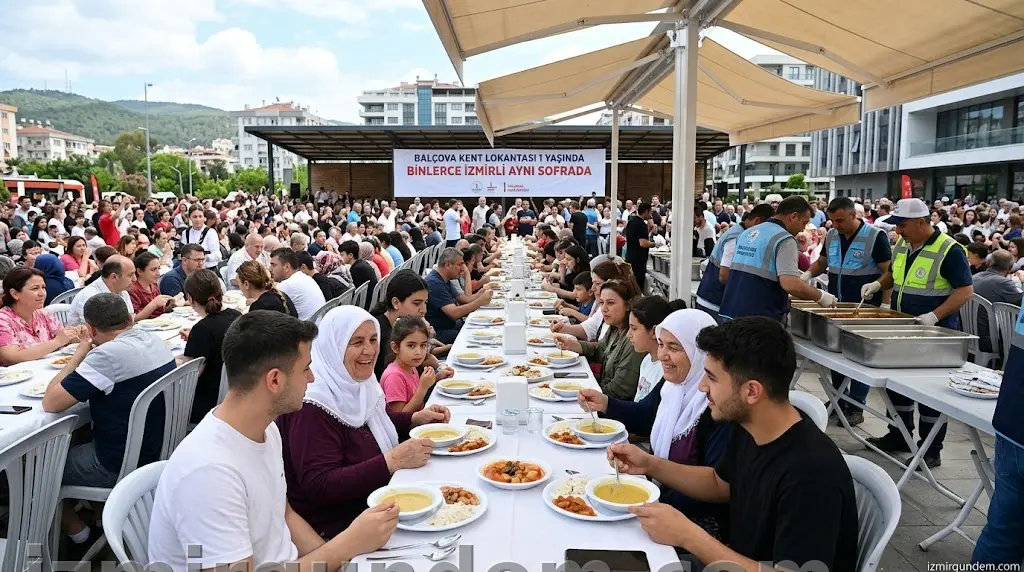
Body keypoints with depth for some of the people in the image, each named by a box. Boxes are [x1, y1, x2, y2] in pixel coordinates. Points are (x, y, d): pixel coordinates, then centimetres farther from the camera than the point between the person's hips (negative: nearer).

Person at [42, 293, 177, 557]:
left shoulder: (109, 355, -26)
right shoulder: (154, 340, -1)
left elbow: (51, 403, -20)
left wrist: (79, 354, -11)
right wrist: (87, 357, 5)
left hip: (122, 466, -8)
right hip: (157, 452, 8)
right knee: (76, 440, 30)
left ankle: (79, 534, 27)